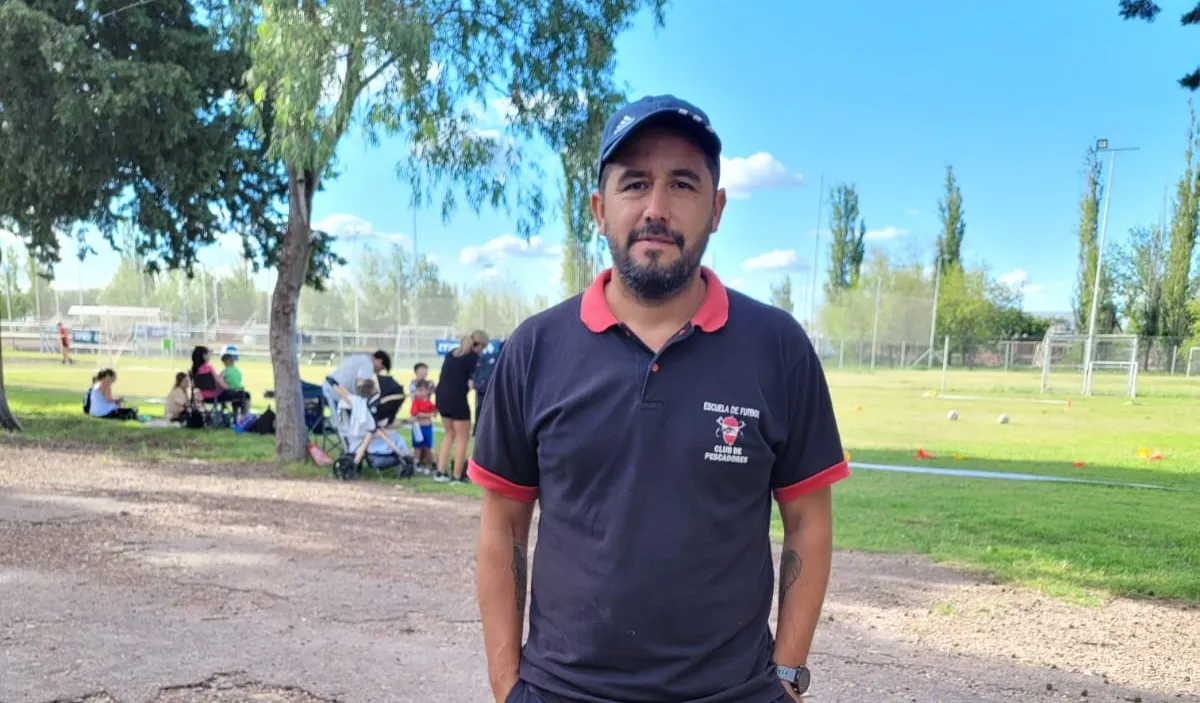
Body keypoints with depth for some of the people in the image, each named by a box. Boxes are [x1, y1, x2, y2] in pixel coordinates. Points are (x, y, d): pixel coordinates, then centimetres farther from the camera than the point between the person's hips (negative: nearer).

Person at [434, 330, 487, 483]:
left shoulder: (451, 354, 16)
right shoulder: (473, 357, -7)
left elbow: (442, 376, 17)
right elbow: (472, 383, -12)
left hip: (442, 396, 8)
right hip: (457, 398, -8)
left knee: (450, 434, 21)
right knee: (462, 437, 5)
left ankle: (441, 473, 17)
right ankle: (457, 476, 7)